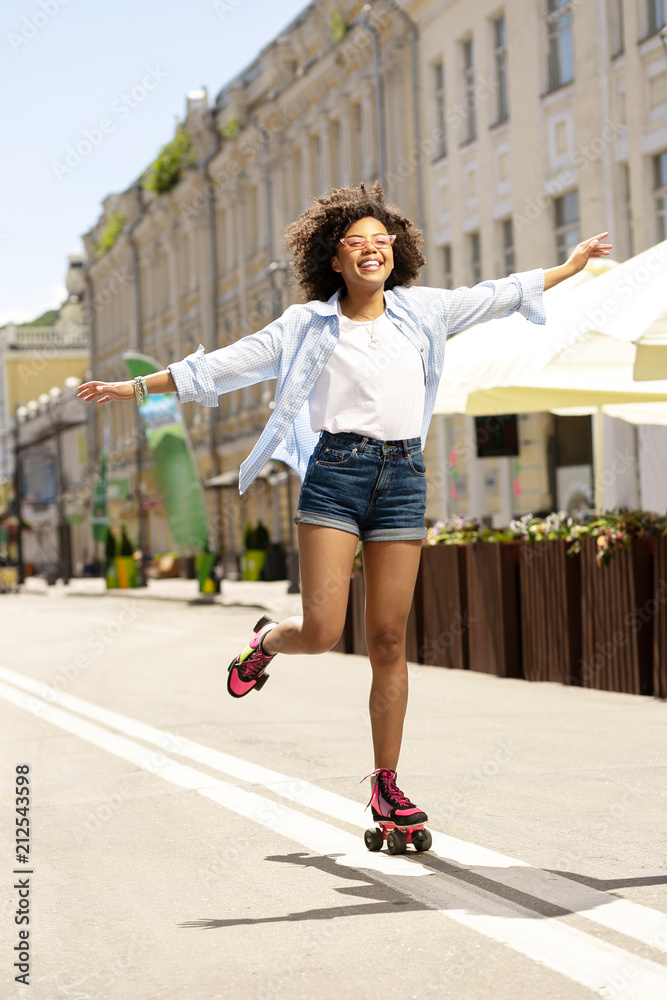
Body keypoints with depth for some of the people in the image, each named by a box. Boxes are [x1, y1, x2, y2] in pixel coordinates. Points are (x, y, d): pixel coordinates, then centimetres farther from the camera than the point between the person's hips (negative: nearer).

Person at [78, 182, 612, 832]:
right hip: (334, 474, -2)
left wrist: (569, 267, 34)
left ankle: (385, 785, 10)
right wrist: (136, 388, 5)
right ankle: (267, 641, 25)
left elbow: (497, 296, 27)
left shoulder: (421, 309, 13)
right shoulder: (307, 324, 6)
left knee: (388, 640, 2)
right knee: (320, 632, -12)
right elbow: (226, 365, 7)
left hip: (402, 479, 2)